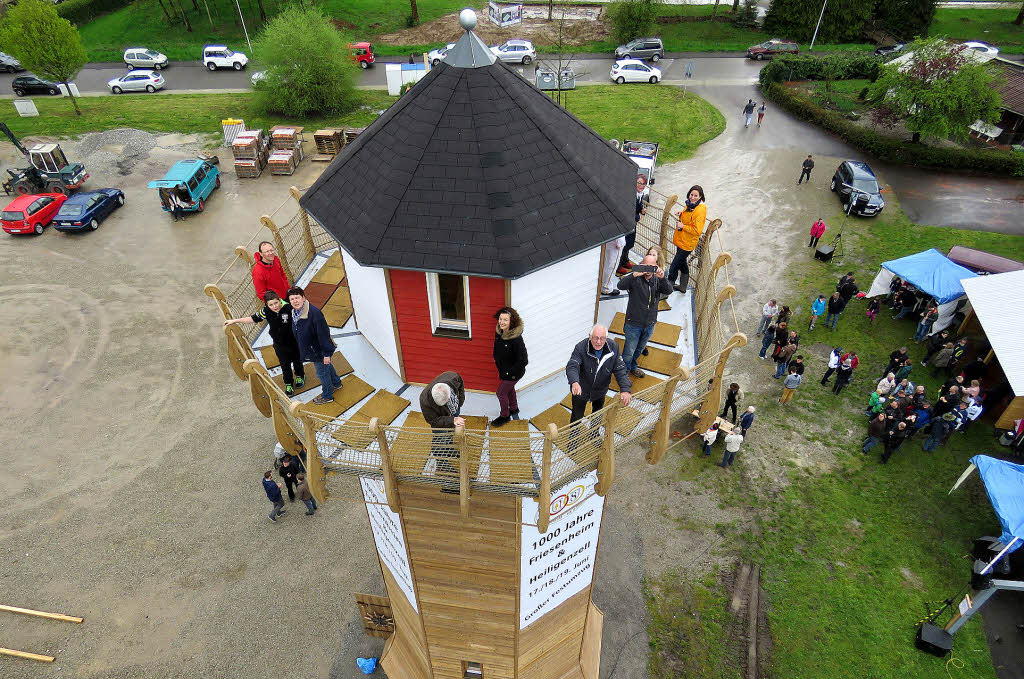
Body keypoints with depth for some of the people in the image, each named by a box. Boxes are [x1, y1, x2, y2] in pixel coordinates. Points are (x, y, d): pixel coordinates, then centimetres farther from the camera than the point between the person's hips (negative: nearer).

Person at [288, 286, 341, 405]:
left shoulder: (314, 313, -33)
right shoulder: (294, 312, -5)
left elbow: (323, 334, -28)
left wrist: (326, 353, -23)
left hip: (318, 350, -8)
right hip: (310, 349, 8)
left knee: (322, 372, 12)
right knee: (327, 366, 30)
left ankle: (327, 396, 35)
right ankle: (336, 383, 54)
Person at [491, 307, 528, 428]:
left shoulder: (516, 339, -34)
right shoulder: (498, 332, -12)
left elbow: (523, 361, -29)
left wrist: (509, 373, -21)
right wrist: (497, 363, 7)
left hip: (514, 372, -7)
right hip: (503, 369, 7)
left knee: (501, 392, 7)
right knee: (509, 389, 28)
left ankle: (504, 416, 33)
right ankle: (514, 408, 54)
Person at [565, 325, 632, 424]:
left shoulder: (613, 348, -19)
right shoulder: (580, 348, -30)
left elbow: (620, 370, -17)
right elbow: (572, 366, -42)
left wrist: (625, 389, -33)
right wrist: (574, 382, -64)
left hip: (600, 391, 4)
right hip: (580, 390, -4)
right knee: (577, 416, 12)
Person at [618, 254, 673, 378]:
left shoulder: (657, 279, -2)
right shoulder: (635, 279, -14)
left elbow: (669, 291, -16)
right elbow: (621, 286, -31)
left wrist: (662, 278, -35)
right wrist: (634, 275, -45)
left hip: (649, 324, 5)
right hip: (634, 323, -5)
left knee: (640, 349, 25)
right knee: (629, 351, 4)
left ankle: (632, 367, 48)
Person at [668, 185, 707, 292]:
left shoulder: (700, 210, -23)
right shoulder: (689, 204, 4)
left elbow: (697, 231, -25)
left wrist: (683, 226, -21)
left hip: (687, 243, -10)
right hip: (681, 239, 10)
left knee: (674, 266, -4)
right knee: (682, 263, 21)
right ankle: (683, 286, 35)